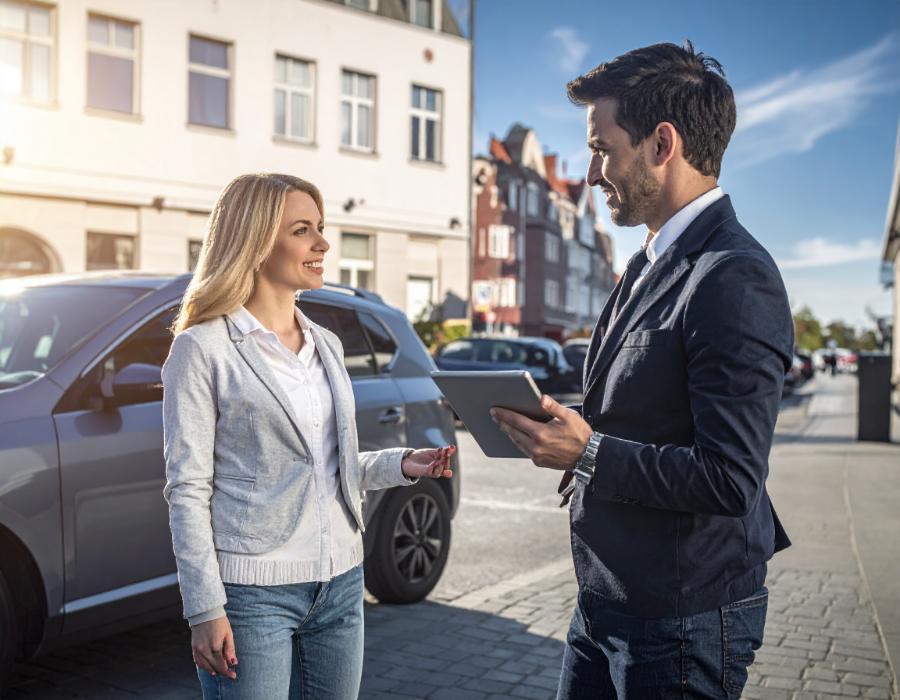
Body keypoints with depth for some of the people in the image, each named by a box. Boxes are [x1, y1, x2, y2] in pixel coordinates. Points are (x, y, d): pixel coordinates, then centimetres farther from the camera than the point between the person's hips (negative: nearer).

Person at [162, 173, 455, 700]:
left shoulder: (327, 345, 11)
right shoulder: (204, 348, -8)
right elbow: (187, 489, -10)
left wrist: (402, 465, 0)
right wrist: (206, 609, -14)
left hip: (341, 585, 6)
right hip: (255, 593, -6)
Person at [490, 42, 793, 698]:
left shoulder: (735, 280, -22)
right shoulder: (651, 262, 10)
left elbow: (730, 479, -26)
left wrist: (589, 454, -19)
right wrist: (591, 451, 1)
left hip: (683, 624, -8)